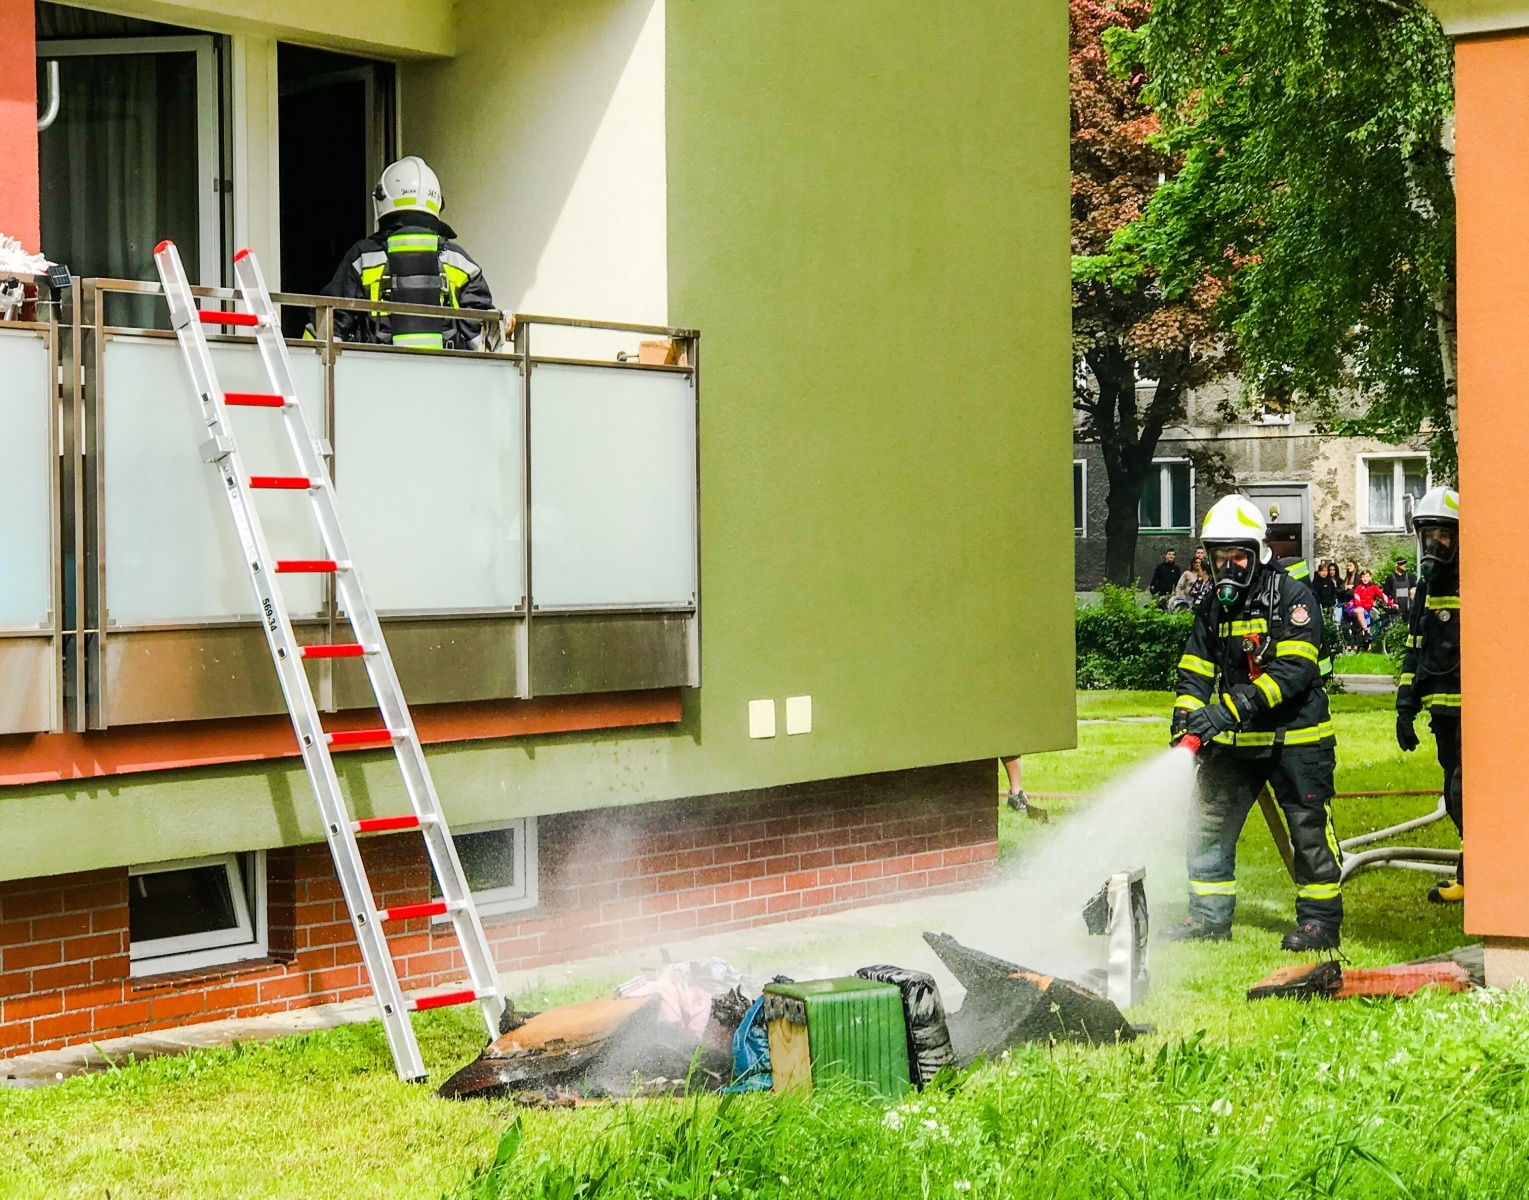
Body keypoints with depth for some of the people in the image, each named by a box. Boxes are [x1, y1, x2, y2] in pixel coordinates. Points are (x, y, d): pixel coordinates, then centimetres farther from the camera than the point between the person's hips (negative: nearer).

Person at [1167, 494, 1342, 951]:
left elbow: (1294, 669, -23)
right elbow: (1195, 669, 10)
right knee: (1209, 824, 7)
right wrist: (1186, 719, -8)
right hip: (1233, 741, 6)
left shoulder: (1292, 597, -12)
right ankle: (1209, 918, 18)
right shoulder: (1213, 607, 9)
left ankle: (1320, 921, 10)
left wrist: (1233, 707, -30)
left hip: (1293, 739, -6)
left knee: (1309, 827, 0)